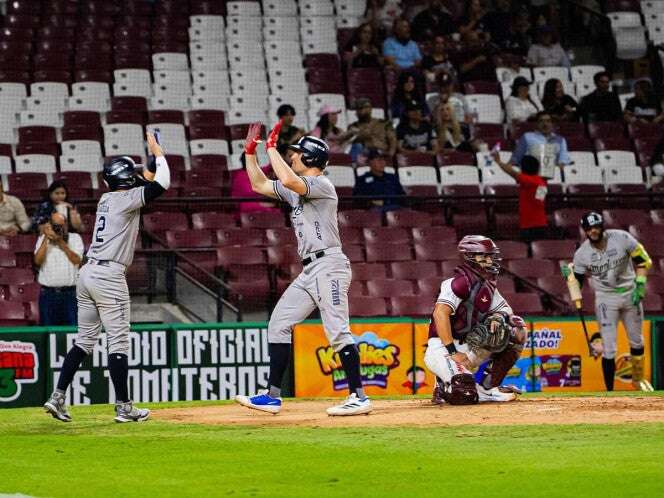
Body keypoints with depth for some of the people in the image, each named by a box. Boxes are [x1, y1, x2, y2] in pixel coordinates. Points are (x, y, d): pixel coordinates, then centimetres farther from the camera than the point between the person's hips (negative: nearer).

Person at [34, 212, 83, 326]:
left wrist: (61, 242, -14)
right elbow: (38, 261, -6)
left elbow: (77, 260, -8)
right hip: (48, 294, 1)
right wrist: (46, 239, -11)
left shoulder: (75, 238, 7)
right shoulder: (43, 239, 10)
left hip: (70, 293, -1)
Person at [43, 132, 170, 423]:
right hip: (109, 276, -9)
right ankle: (124, 408, -1)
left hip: (88, 273, 9)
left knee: (85, 340, 12)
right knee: (118, 342, -3)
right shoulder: (125, 199, -8)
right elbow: (162, 184, -16)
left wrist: (153, 159, 21)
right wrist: (158, 153, -3)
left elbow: (145, 182, 31)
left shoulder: (108, 198, 16)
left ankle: (57, 398, 5)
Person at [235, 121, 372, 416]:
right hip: (309, 271, 10)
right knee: (278, 324, 8)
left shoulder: (321, 185, -10)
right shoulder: (295, 189, 19)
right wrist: (250, 152, 22)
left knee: (337, 332, -13)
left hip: (328, 265, -10)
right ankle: (273, 396, 9)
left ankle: (359, 397, -11)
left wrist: (271, 147, -18)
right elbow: (259, 185, 31)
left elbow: (287, 179, -28)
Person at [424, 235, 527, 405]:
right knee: (465, 394, -34)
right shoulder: (462, 282, -15)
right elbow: (440, 313, -26)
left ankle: (488, 387, 1)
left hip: (468, 347, 9)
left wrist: (498, 317, -7)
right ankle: (443, 386, 2)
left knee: (517, 330, 4)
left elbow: (505, 308, 20)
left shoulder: (487, 285, 12)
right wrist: (453, 352, -27)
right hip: (441, 349, -9)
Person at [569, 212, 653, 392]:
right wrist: (569, 275, -24)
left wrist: (640, 285, -14)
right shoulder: (582, 254, -10)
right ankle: (609, 392, -2)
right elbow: (577, 282, -3)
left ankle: (638, 378, 39)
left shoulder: (622, 238, -13)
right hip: (605, 298, -1)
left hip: (630, 294, 1)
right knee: (609, 349, -8)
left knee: (637, 341, 16)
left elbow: (643, 260, -5)